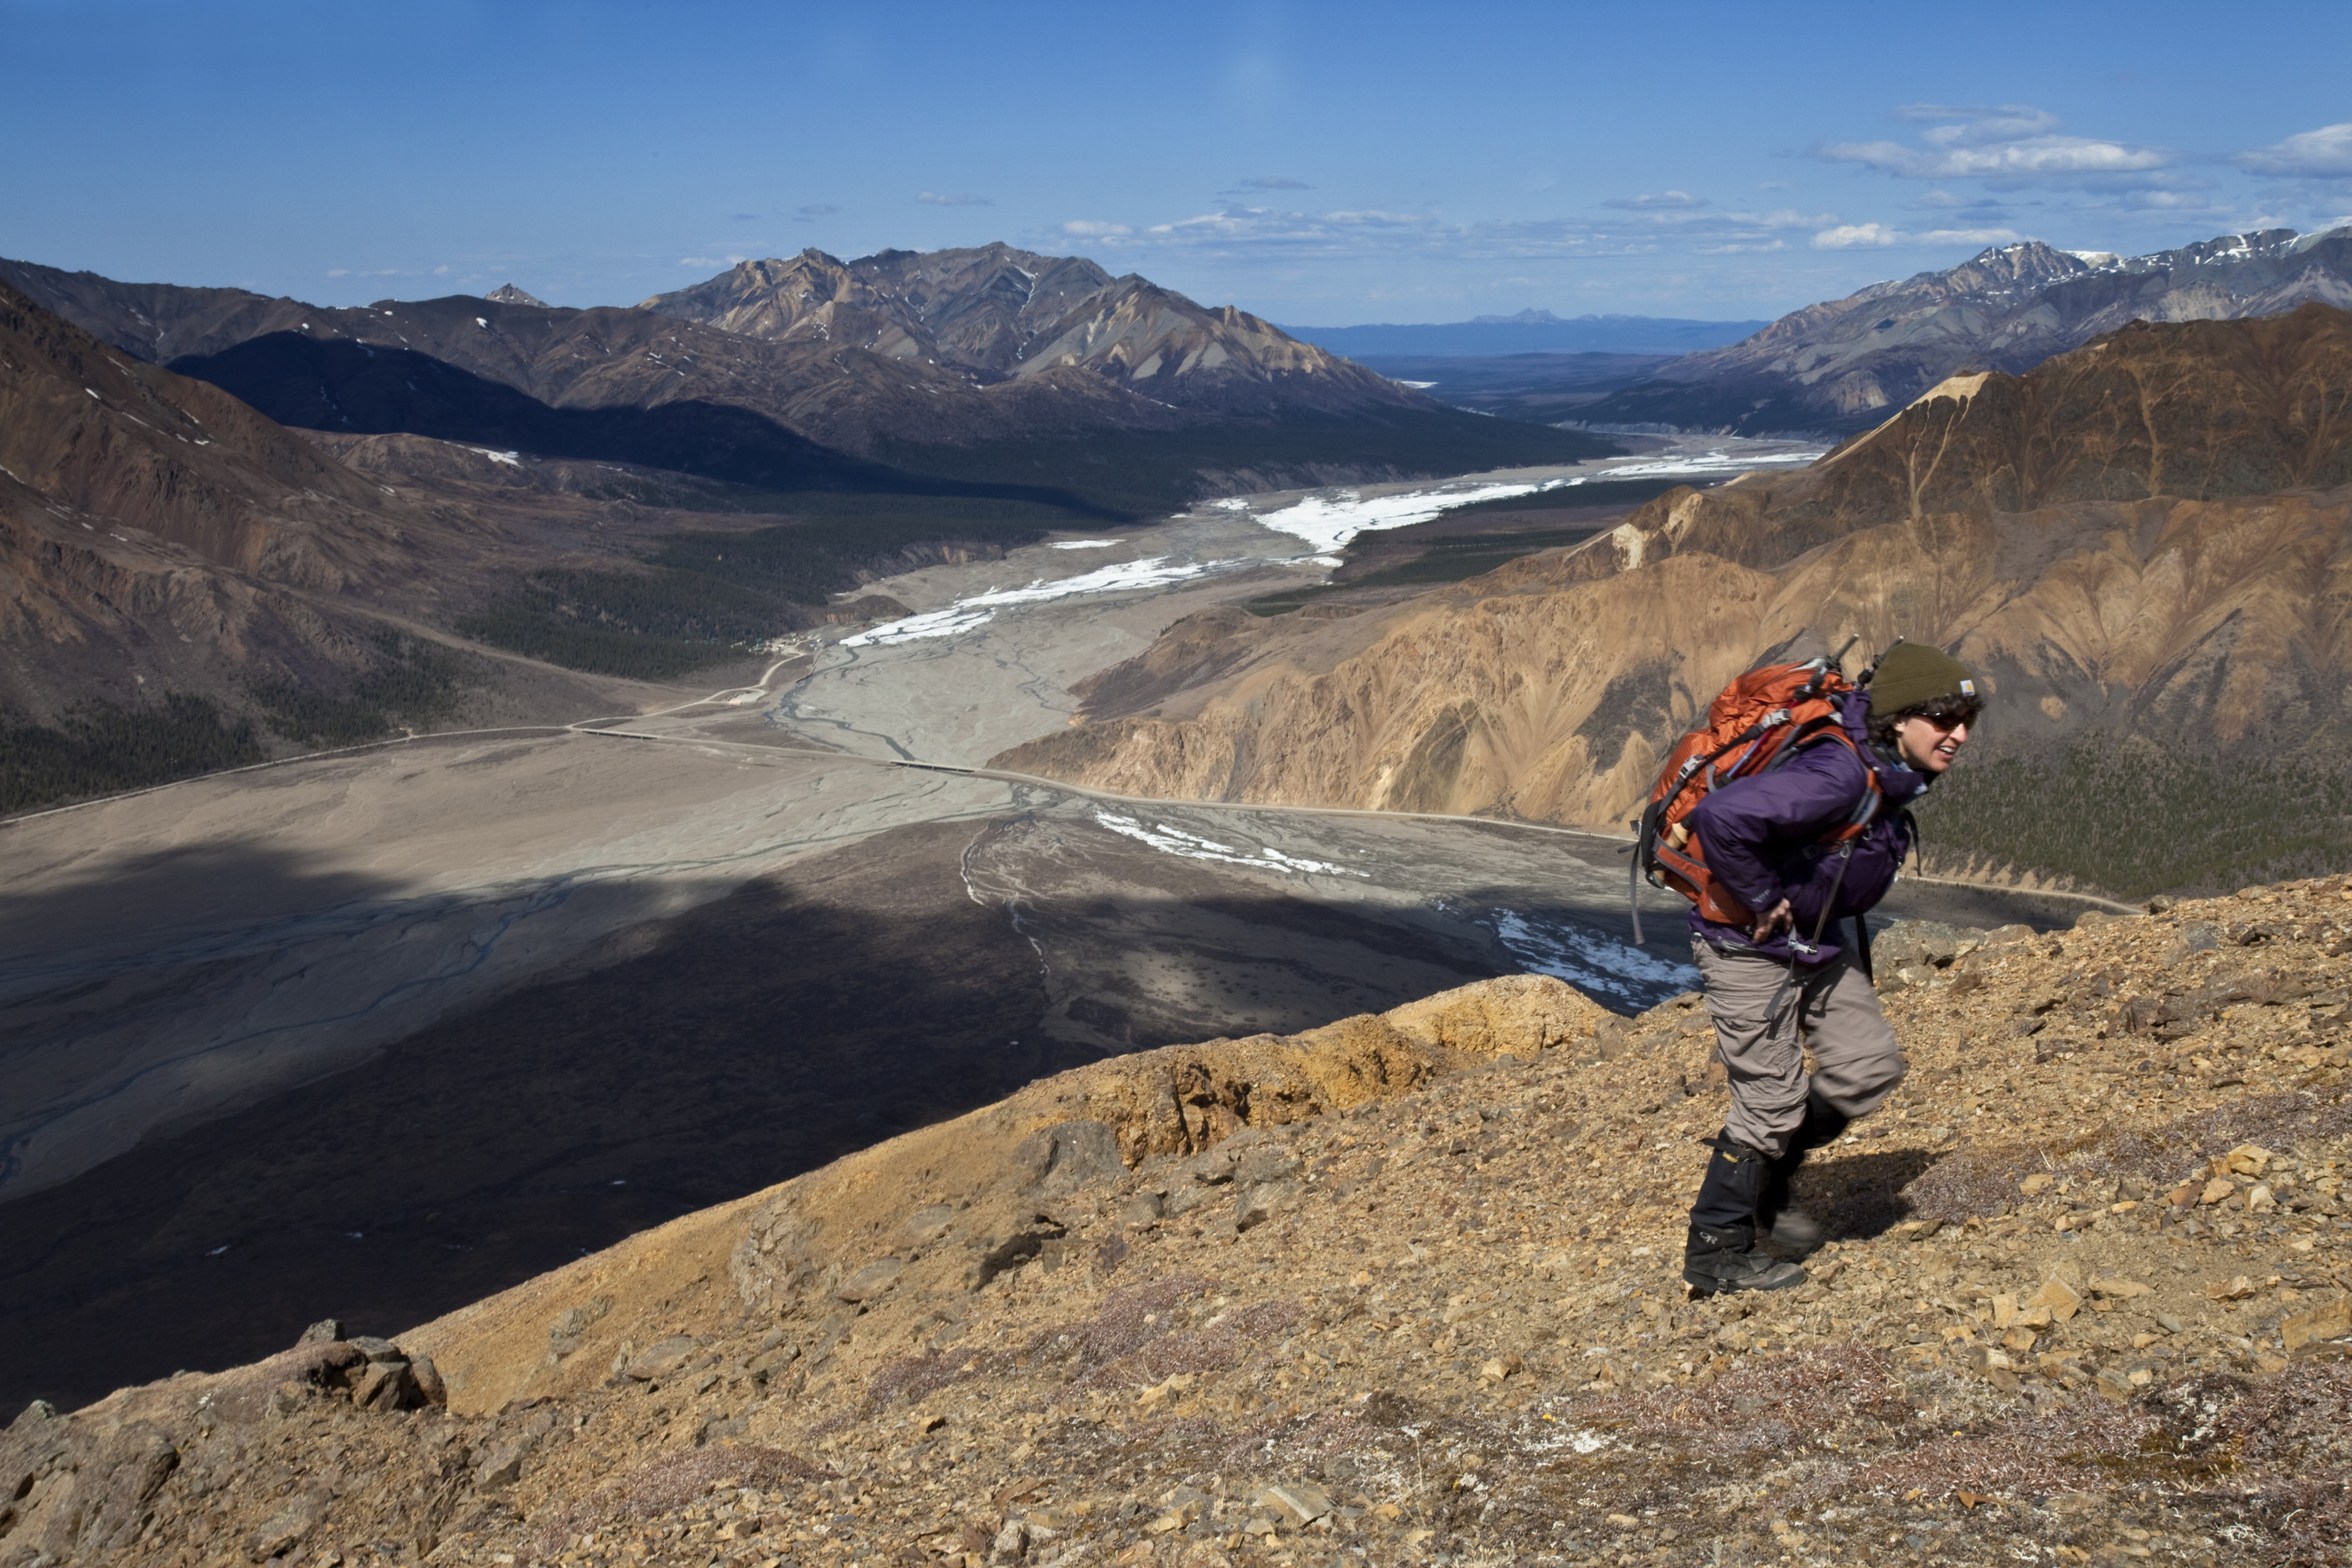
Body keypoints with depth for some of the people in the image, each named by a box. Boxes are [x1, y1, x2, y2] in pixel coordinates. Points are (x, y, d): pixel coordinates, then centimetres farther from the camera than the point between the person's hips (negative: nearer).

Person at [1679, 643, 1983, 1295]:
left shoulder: (1891, 771, 0)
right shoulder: (1839, 776, -30)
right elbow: (1722, 817, -42)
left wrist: (1820, 905, 14)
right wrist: (1762, 900, -28)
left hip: (1813, 941, 9)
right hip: (1750, 946, -9)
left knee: (1870, 1065, 9)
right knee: (1772, 1099, -2)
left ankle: (1762, 1189, 26)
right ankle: (1716, 1251, 14)